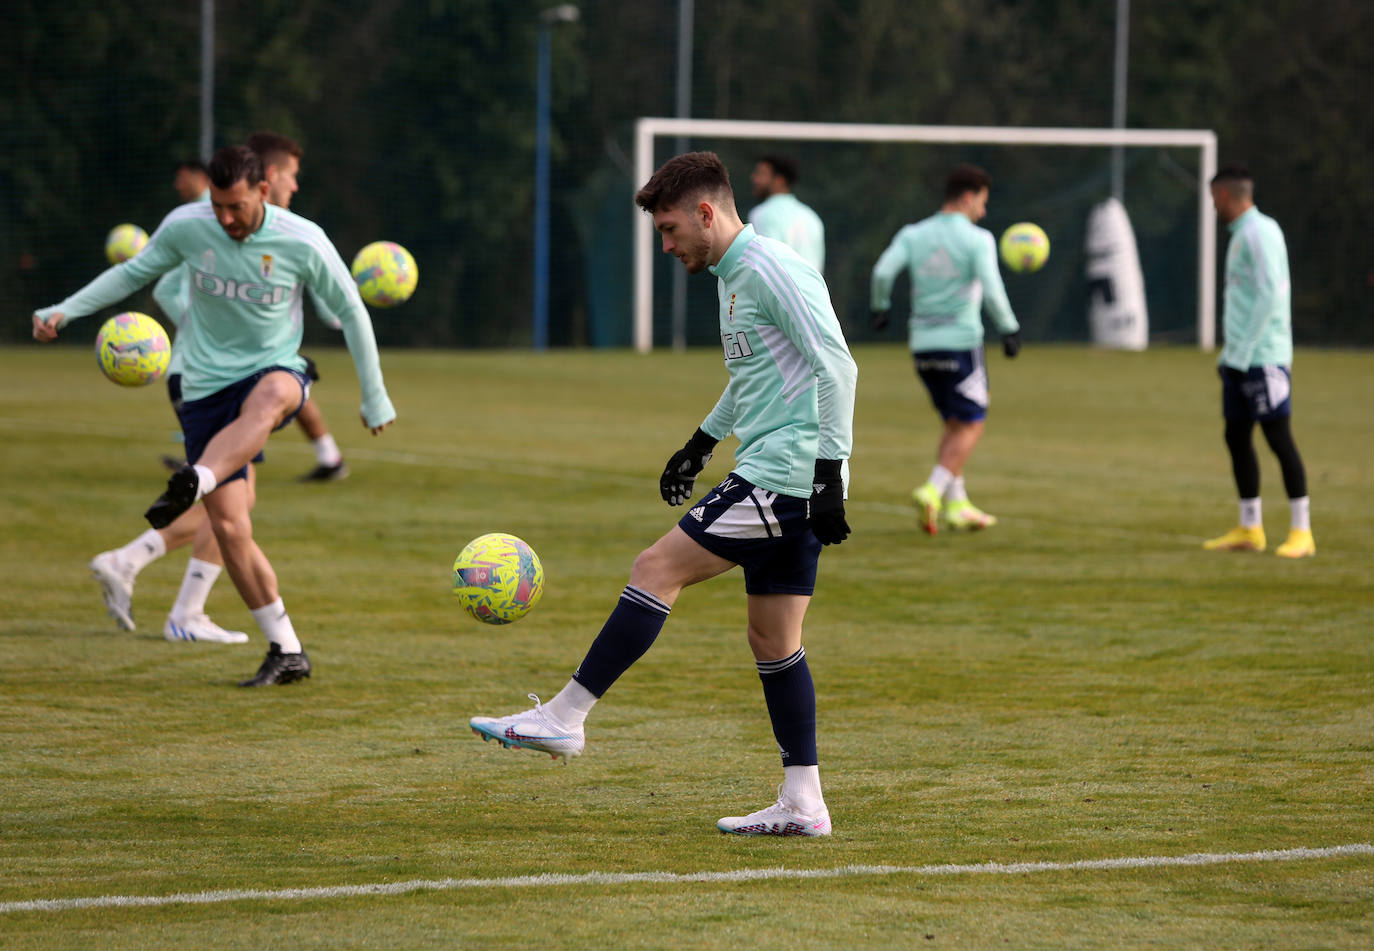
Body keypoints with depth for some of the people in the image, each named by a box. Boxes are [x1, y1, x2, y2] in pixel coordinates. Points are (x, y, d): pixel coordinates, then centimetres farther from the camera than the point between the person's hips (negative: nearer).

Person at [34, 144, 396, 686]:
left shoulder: (303, 242, -10)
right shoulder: (186, 227, -5)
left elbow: (350, 310, 3)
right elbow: (133, 273, 11)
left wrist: (374, 397, 6)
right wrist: (64, 311, 0)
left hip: (275, 372, -3)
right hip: (206, 389, 3)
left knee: (268, 397, -43)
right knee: (228, 527, -8)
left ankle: (188, 487, -65)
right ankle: (287, 652, 5)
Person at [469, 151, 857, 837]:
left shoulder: (772, 270, -13)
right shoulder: (732, 275, 19)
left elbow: (836, 367, -19)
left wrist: (828, 473, -23)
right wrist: (704, 441, 31)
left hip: (783, 473, -10)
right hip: (784, 483, 10)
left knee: (657, 568, -10)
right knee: (772, 641, 8)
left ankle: (564, 717, -8)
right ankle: (802, 805, 9)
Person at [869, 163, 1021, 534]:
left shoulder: (913, 235, 5)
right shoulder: (977, 239, -8)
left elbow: (883, 271, -8)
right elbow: (991, 288, -19)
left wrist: (880, 308, 8)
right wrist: (1010, 330, -10)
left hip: (923, 344, 6)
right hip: (961, 342, -6)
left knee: (954, 423, 17)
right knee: (970, 426, 1)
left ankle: (956, 504, 13)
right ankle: (933, 491, -17)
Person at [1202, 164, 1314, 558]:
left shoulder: (1260, 232, -11)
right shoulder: (1241, 234, 18)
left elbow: (1271, 293, -18)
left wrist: (1243, 349, -17)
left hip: (1263, 358, -10)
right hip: (1239, 360, 10)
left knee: (1278, 437, -8)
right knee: (1237, 437, 10)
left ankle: (1301, 531, -6)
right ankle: (1249, 529, 16)